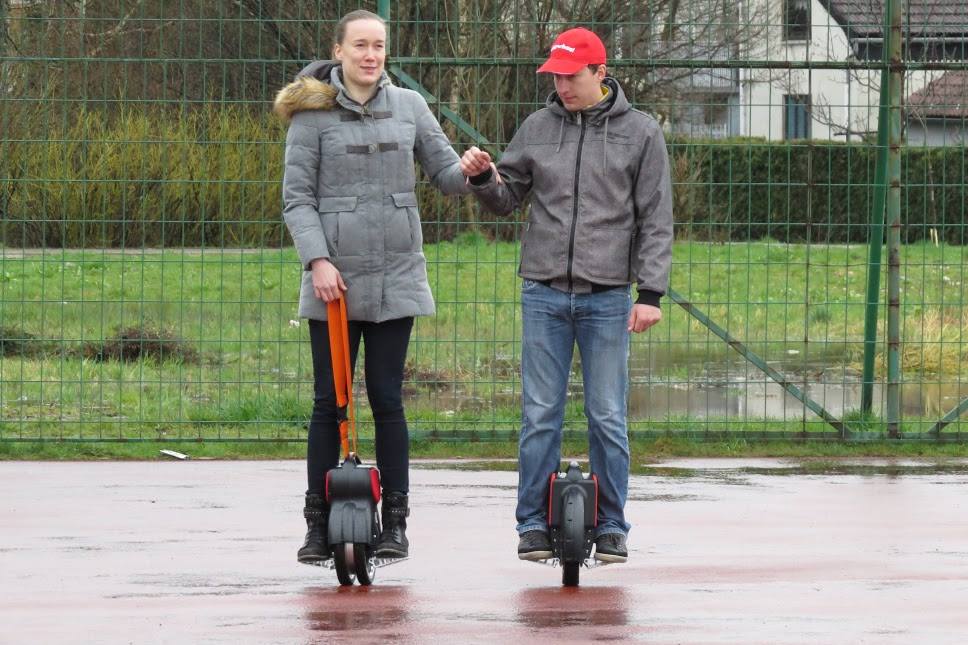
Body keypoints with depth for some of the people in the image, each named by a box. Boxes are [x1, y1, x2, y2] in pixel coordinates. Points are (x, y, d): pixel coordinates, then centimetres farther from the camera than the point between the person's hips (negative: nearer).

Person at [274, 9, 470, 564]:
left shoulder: (409, 106, 8)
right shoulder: (312, 113, -1)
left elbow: (445, 172, 10)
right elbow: (297, 197, -2)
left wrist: (467, 173, -14)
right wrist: (317, 260, -13)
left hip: (396, 279, 2)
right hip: (334, 281, -2)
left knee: (387, 399, 3)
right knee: (329, 400, 2)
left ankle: (396, 523, 8)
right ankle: (319, 524, 8)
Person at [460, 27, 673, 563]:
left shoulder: (639, 133, 2)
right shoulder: (538, 128, 8)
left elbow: (655, 221, 1)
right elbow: (507, 198, 14)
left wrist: (651, 292, -6)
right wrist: (483, 178, -8)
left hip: (607, 297, -2)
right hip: (544, 293, 2)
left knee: (607, 418, 2)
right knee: (540, 416, 3)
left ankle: (611, 529, 9)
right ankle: (534, 527, 8)